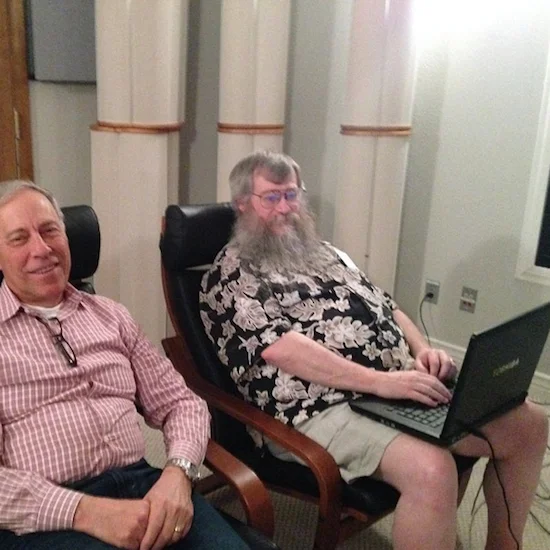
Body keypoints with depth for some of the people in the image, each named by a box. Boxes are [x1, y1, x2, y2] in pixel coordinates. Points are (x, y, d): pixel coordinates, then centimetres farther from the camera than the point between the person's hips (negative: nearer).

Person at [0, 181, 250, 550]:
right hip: (44, 518, -3)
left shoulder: (111, 315, 14)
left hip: (141, 485, 3)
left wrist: (178, 471, -8)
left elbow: (178, 402, 12)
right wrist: (85, 511, -19)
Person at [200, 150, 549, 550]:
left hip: (401, 385, 8)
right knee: (431, 470, -34)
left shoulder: (323, 252, 23)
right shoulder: (230, 275, -1)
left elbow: (385, 307, 23)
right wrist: (379, 381, -23)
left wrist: (422, 350, 1)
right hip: (323, 407, -8)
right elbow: (279, 348, -16)